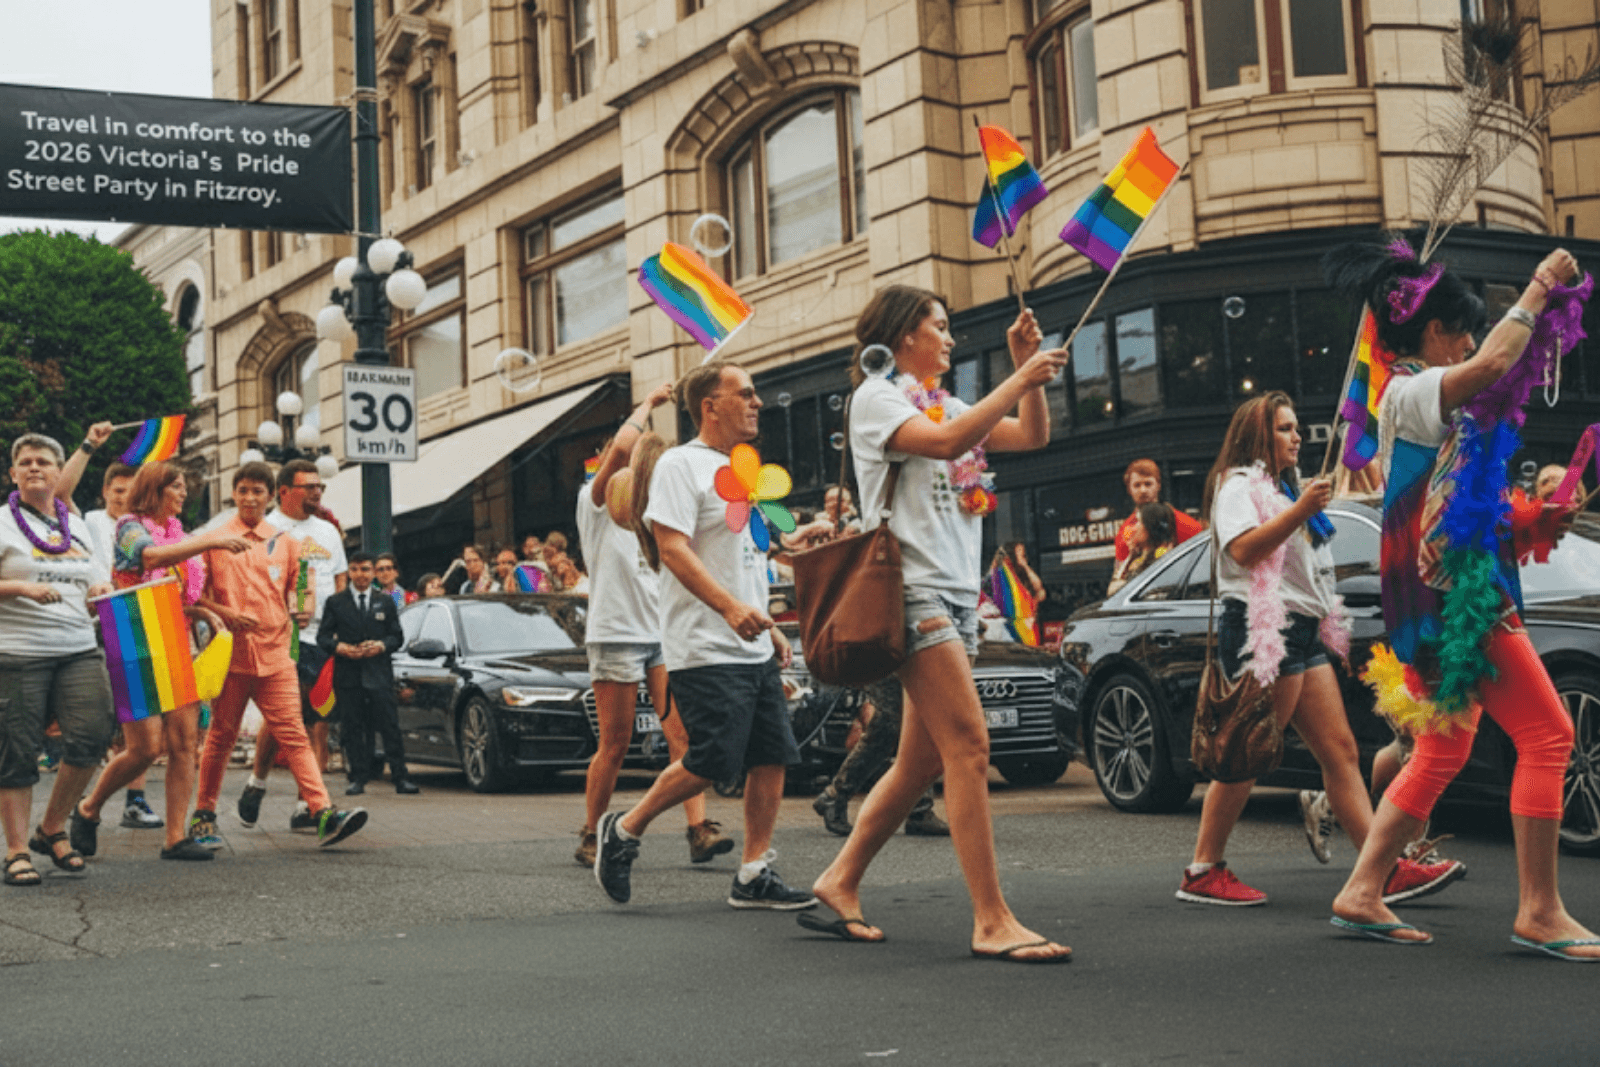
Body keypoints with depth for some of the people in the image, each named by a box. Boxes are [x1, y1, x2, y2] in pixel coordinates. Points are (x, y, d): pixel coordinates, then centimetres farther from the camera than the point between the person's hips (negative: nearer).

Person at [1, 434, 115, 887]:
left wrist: (102, 592, 5)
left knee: (92, 734, -12)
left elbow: (98, 582, 27)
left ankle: (52, 830, 9)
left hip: (79, 649, 4)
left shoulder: (77, 526, 19)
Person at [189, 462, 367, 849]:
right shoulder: (215, 539, 5)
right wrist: (224, 613, -13)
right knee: (221, 736, 6)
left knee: (293, 734, -7)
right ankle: (204, 814, 21)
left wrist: (305, 608, -3)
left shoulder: (284, 541, 12)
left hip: (275, 654, 1)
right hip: (230, 654, -1)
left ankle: (322, 812, -17)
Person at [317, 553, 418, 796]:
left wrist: (381, 645, -9)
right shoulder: (335, 602, 10)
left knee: (390, 726, -5)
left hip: (379, 674, 0)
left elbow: (397, 636, 11)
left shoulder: (386, 601, 12)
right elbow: (323, 636, 7)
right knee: (352, 729, 1)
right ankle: (358, 779, 6)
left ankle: (400, 778, -4)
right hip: (348, 675, 0)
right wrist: (339, 647, -13)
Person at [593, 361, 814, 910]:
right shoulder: (680, 465, -9)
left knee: (772, 758, 3)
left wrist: (770, 628, 20)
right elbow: (673, 550, -19)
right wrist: (731, 607, -29)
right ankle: (624, 829, 10)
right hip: (705, 649, -9)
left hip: (753, 647, 9)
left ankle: (754, 875, 10)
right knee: (711, 762, -10)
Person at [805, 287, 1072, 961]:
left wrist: (1026, 365, 9)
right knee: (969, 747, -16)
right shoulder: (876, 396, -1)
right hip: (913, 589, -9)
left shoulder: (943, 405, 24)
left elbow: (1031, 436, 20)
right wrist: (1021, 378, -16)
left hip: (956, 595, 9)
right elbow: (946, 442, -19)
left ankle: (838, 885, 18)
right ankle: (992, 922, -16)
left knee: (923, 760, 8)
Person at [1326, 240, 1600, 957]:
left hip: (1448, 594, 10)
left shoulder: (1417, 401, 21)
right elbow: (1491, 366, -29)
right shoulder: (1411, 391, -10)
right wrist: (1539, 289, -17)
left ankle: (1361, 893, 12)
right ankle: (1539, 911, -5)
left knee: (1442, 752, 12)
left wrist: (1526, 520, 9)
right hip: (1457, 592, -10)